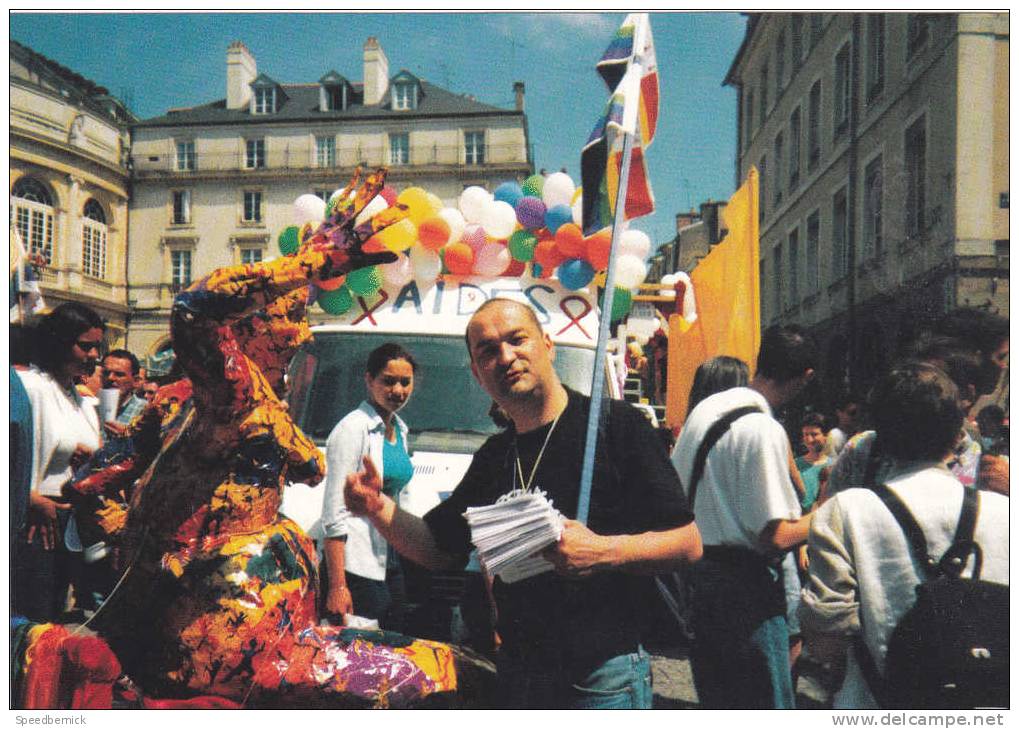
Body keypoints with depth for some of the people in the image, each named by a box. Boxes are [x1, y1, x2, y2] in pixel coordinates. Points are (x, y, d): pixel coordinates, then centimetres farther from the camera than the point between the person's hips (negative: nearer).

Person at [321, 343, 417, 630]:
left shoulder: (399, 428, 11)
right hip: (356, 565, -8)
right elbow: (334, 512, -18)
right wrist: (337, 586, -21)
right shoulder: (353, 428, -14)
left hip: (391, 560, 8)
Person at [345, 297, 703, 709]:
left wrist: (604, 551, -26)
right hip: (517, 671, 5)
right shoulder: (493, 457, 10)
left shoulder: (614, 423, -8)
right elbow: (439, 549, 15)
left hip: (604, 673, -5)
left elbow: (688, 543, -10)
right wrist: (379, 509, -2)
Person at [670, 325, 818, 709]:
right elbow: (775, 535, -21)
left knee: (716, 701, 21)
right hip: (745, 584, -8)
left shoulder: (703, 408, 5)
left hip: (695, 570, 8)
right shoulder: (765, 430, -20)